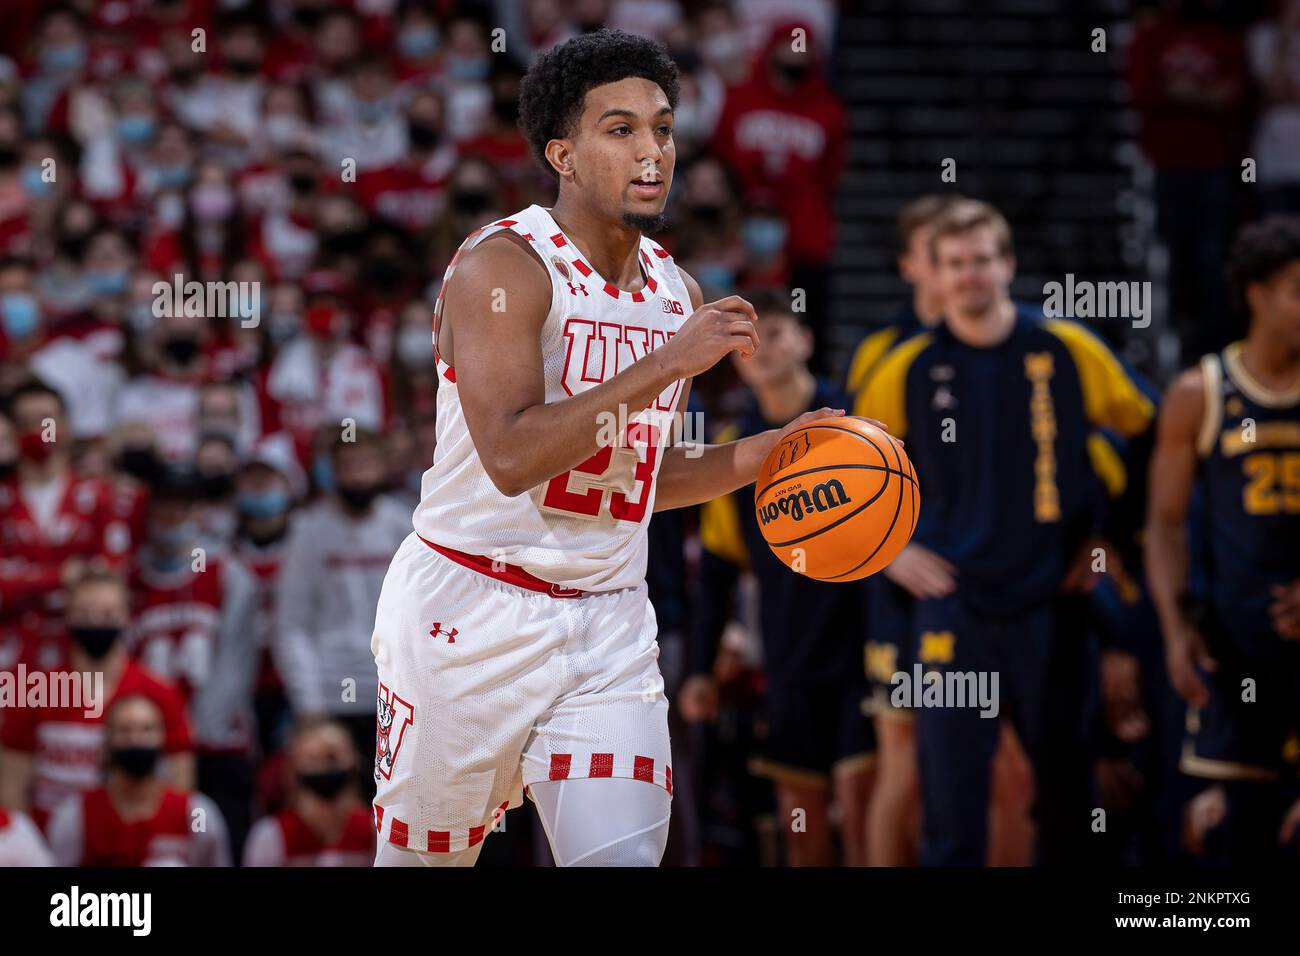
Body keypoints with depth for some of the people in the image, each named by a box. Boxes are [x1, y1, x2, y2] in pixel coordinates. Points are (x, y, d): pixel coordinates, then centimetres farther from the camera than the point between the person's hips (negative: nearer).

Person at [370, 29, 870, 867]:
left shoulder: (678, 294, 10)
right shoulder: (504, 265, -13)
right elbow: (510, 457, -26)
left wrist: (761, 456, 6)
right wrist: (663, 367, -26)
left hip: (608, 625, 5)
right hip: (471, 611, -5)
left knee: (624, 857, -9)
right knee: (424, 858, 8)